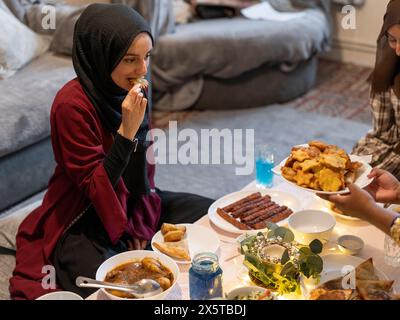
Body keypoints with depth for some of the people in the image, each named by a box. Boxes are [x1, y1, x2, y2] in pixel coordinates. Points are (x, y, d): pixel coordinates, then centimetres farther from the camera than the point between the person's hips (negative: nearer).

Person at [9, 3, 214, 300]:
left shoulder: (138, 89, -4)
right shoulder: (73, 104, -25)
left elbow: (145, 164, 4)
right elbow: (94, 187, -23)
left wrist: (142, 223, -4)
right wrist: (127, 130, -33)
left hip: (131, 203, 7)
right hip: (82, 221, -7)